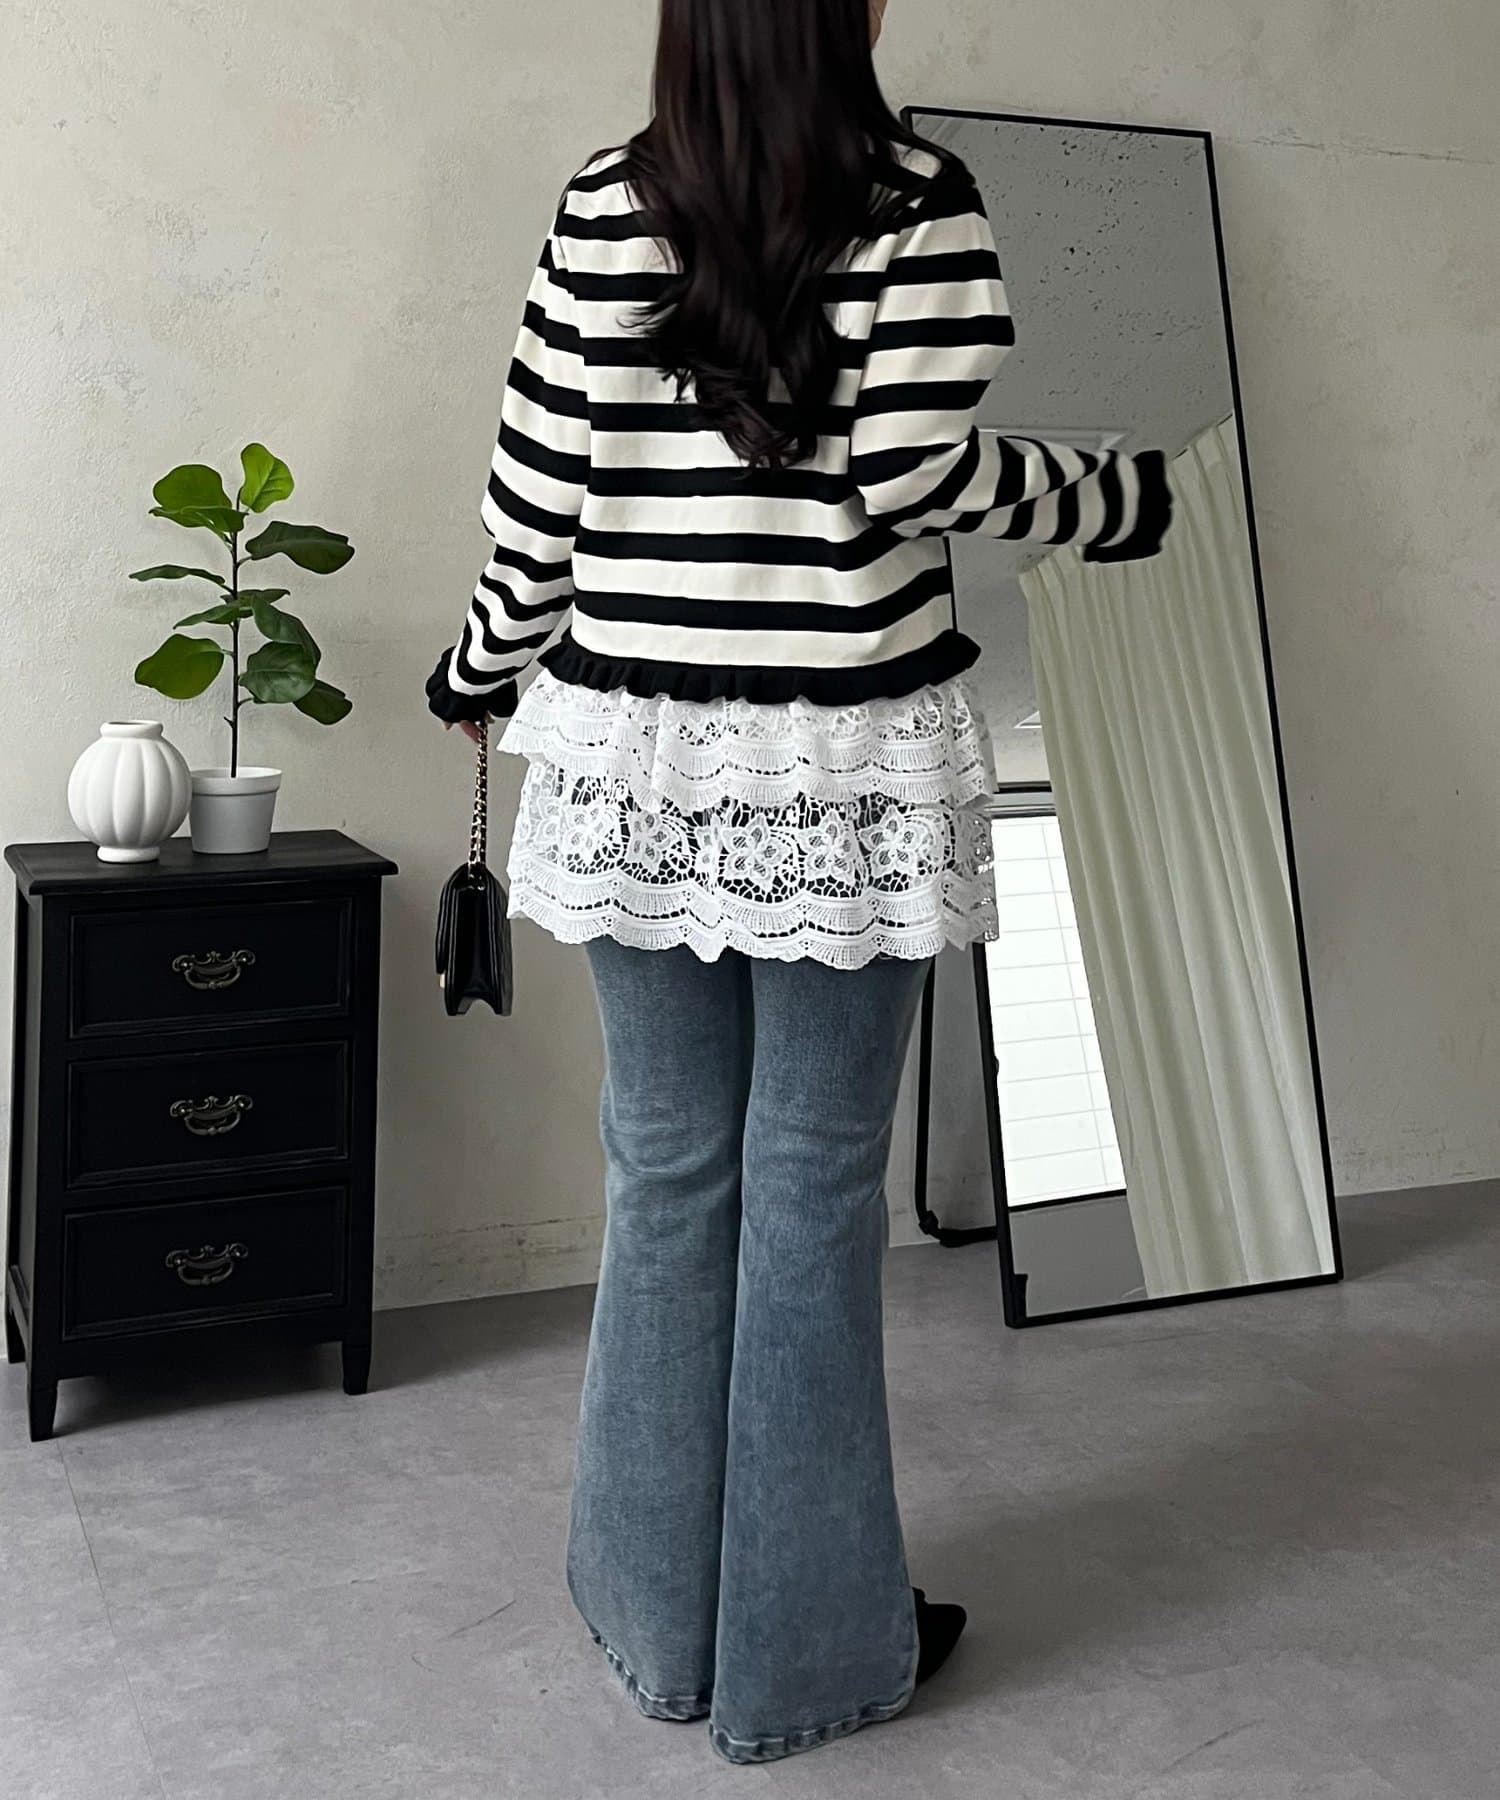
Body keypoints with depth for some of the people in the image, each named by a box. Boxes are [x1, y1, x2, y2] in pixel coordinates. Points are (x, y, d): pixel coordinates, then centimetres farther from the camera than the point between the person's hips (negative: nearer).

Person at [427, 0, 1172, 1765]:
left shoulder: (602, 207, 4)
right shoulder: (922, 204, -4)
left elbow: (538, 489, 3)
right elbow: (915, 475, -13)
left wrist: (480, 667, 20)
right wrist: (1114, 498, 5)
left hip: (635, 755, 3)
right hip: (841, 765, -3)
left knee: (666, 1170, 11)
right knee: (813, 1184, 5)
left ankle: (662, 1620, 26)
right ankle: (802, 1648, 20)